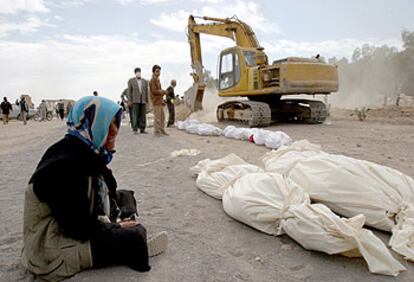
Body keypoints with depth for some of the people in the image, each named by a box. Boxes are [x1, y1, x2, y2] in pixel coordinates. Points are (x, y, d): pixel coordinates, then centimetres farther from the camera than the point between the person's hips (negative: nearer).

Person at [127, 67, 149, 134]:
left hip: (143, 101, 3)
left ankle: (142, 129, 7)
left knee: (142, 115, 3)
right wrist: (129, 100, -7)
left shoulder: (145, 81, 11)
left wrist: (147, 101, 6)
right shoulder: (131, 81, 3)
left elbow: (146, 91, 11)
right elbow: (129, 91, 0)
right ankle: (135, 129, -8)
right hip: (135, 100, -3)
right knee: (135, 115, -8)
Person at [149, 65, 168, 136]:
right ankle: (156, 131, -5)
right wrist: (163, 92, -12)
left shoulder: (158, 80, 20)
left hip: (160, 101, 9)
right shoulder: (153, 80, -9)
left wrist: (163, 92, 8)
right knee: (157, 117, -9)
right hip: (156, 101, -9)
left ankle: (162, 130, 18)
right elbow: (154, 91, -17)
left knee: (162, 117, 11)